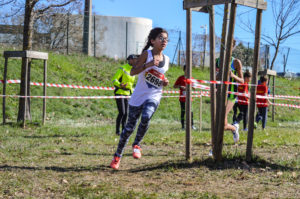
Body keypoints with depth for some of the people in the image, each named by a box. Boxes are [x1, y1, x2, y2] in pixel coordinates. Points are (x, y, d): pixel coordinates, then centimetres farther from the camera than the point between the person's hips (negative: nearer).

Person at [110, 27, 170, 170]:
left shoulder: (166, 59, 9)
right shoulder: (146, 54, -5)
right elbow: (132, 72, -13)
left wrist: (165, 83, 3)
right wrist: (148, 64, -26)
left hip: (154, 96, 2)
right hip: (139, 95, -2)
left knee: (146, 118, -28)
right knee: (130, 127, 2)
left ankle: (136, 145, -5)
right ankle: (117, 156, 19)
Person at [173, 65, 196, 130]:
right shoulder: (181, 78, 2)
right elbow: (174, 86, 4)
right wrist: (180, 86, -13)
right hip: (182, 98, -2)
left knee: (190, 111, -1)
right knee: (183, 112, 1)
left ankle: (192, 125, 6)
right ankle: (183, 126, 6)